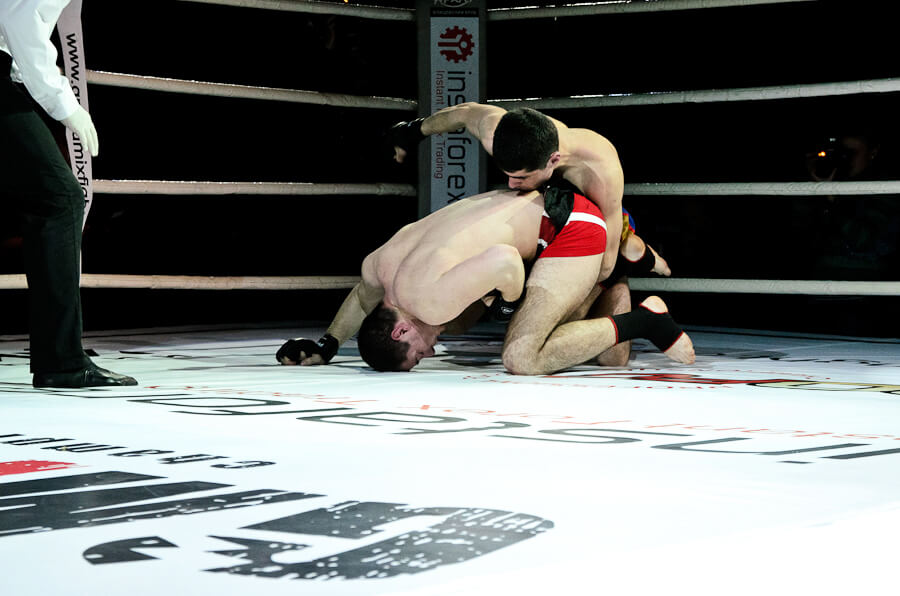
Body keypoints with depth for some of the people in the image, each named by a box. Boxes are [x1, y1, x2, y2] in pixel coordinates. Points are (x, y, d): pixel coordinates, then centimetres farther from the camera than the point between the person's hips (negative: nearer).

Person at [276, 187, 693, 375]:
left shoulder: (427, 301, -30)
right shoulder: (377, 266, -2)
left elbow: (506, 260, -40)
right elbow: (361, 299, 23)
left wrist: (513, 300, -20)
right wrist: (326, 347, 25)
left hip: (571, 224, -10)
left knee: (523, 360, -22)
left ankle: (643, 322, -7)